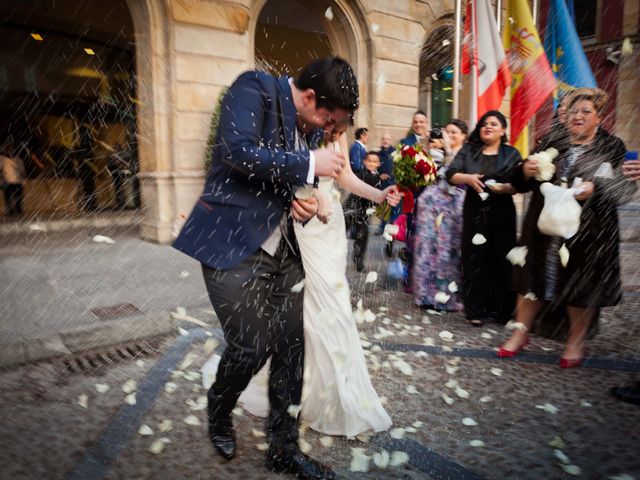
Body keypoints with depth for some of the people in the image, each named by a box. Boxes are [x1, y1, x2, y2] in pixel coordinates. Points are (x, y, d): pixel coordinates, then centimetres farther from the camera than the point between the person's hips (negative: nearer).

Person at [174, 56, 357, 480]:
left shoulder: (312, 124, 12)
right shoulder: (255, 88, -7)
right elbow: (239, 152, -23)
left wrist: (302, 202, 1)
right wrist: (310, 163, -19)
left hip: (284, 251, 7)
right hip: (234, 244, -7)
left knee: (291, 347, 6)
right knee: (251, 348, -5)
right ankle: (219, 414, 30)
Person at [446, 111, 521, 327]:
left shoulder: (511, 153, 8)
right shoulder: (468, 150, 11)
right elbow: (450, 174, 1)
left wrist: (505, 188, -20)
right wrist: (467, 178, -17)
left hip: (501, 213, 0)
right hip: (474, 211, 1)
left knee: (500, 259, 0)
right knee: (475, 259, -1)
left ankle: (501, 310, 13)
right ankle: (476, 310, 7)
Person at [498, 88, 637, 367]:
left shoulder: (612, 147, 4)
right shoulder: (551, 144, 12)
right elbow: (522, 185, 12)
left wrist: (595, 189, -22)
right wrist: (526, 172, -10)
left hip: (587, 232, -2)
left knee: (581, 287, 7)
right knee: (534, 280, 8)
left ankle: (576, 342, 27)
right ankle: (521, 332, 23)